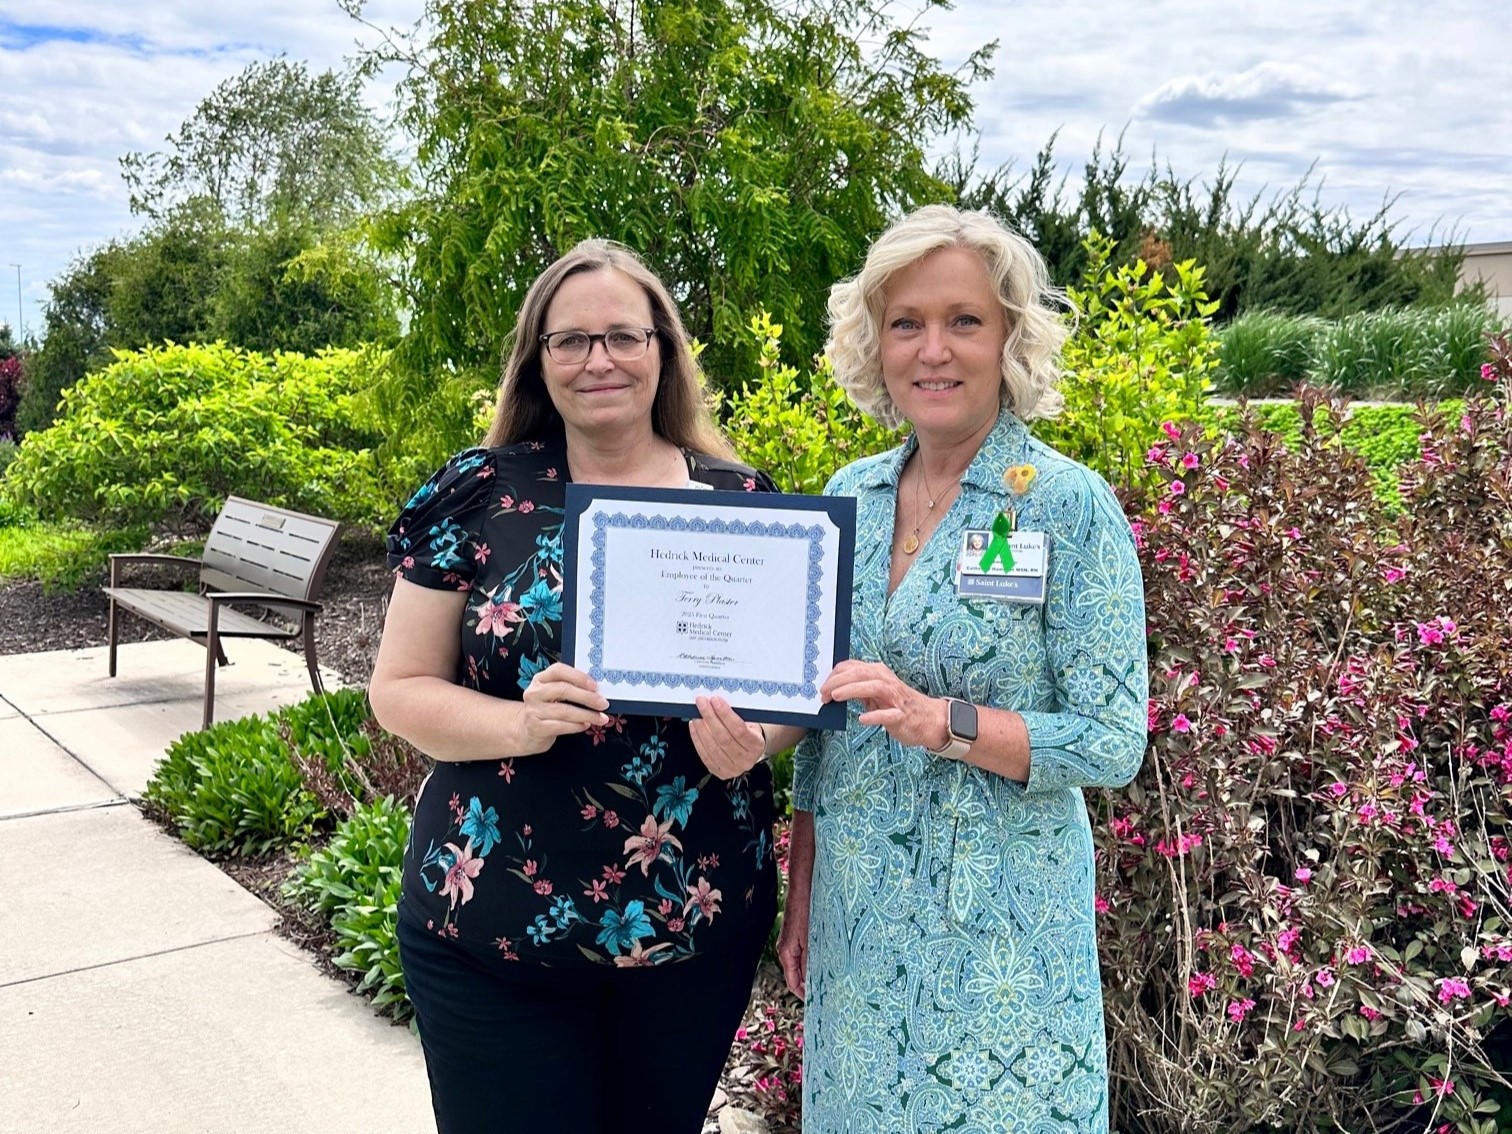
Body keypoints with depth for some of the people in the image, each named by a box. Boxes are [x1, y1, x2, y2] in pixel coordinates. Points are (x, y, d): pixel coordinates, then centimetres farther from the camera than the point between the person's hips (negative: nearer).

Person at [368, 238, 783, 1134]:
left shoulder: (741, 499, 0)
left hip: (703, 923, 2)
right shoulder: (475, 494, -4)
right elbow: (399, 689, -2)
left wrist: (753, 737, -16)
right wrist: (519, 724, -21)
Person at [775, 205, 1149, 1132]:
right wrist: (801, 897, 11)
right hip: (857, 911, 5)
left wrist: (942, 721, -25)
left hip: (1001, 918, -5)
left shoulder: (1070, 507, -12)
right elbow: (820, 722, 10)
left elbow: (1115, 743, -12)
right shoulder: (850, 497, 3)